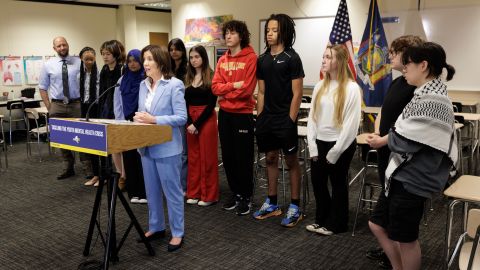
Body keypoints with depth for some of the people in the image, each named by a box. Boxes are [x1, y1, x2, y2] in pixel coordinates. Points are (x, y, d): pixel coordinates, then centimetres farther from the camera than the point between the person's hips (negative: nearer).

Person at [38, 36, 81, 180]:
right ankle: (68, 167, 22)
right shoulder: (48, 65, 5)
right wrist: (49, 107, 1)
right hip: (57, 105, 2)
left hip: (76, 104, -2)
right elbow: (43, 87, 9)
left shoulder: (79, 62, 0)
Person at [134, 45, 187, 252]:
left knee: (172, 191, 4)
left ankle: (177, 233, 17)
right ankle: (156, 227, 33)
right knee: (151, 190, 17)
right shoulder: (143, 85, 9)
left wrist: (154, 120, -22)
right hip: (146, 146, 7)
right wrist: (139, 119, -6)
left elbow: (182, 118, -16)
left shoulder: (174, 85, -12)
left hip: (167, 147, -7)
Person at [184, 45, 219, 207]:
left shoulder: (211, 77, -5)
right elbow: (186, 102, 7)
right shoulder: (188, 77, 11)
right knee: (193, 157, 9)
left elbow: (211, 104, -11)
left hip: (206, 119, -5)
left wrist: (197, 124, -13)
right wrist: (189, 122, -7)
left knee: (207, 157, 0)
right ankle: (194, 193, 19)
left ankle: (209, 195, 9)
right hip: (190, 119, 5)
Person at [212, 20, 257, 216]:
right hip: (225, 113, 6)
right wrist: (234, 85, -14)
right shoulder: (222, 60, 11)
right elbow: (215, 87, 2)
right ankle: (235, 193, 27)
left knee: (243, 157, 2)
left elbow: (247, 89, -16)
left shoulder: (251, 58, -8)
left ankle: (246, 197, 15)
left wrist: (225, 93, -6)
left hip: (243, 114, -6)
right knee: (228, 156, 12)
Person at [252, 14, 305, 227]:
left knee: (291, 161, 3)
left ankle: (295, 207, 13)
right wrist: (259, 118, 7)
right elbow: (261, 92, 13)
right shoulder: (262, 60, 9)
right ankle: (272, 203, 25)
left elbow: (297, 93, -10)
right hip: (267, 118, 6)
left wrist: (290, 120, -14)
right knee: (270, 158, 12)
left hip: (285, 118, -6)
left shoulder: (291, 58, -7)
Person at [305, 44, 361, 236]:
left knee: (338, 184, 10)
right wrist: (313, 147, -1)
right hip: (319, 143, 6)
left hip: (341, 145, -5)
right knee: (318, 182, 13)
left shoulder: (351, 88, -12)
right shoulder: (320, 86, 5)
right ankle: (322, 219, 33)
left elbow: (351, 124, -14)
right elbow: (312, 117, 5)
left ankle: (335, 223, 26)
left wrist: (334, 153, -13)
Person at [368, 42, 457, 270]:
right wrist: (391, 137, -4)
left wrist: (388, 137, -3)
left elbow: (403, 143, -22)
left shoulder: (432, 101, -23)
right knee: (377, 225, 19)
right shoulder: (426, 95, 9)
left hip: (412, 180, -10)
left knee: (406, 239, 9)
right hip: (401, 175, 10)